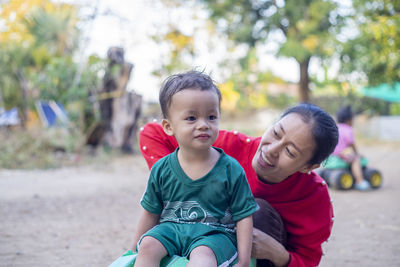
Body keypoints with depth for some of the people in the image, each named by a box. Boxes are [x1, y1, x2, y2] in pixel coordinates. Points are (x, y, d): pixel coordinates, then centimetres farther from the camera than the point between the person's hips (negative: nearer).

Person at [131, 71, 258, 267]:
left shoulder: (231, 170, -6)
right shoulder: (161, 170, -1)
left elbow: (244, 216, -2)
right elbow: (151, 214, 12)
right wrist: (135, 250, 17)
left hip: (214, 232, -3)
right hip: (171, 229, 3)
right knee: (148, 245, -25)